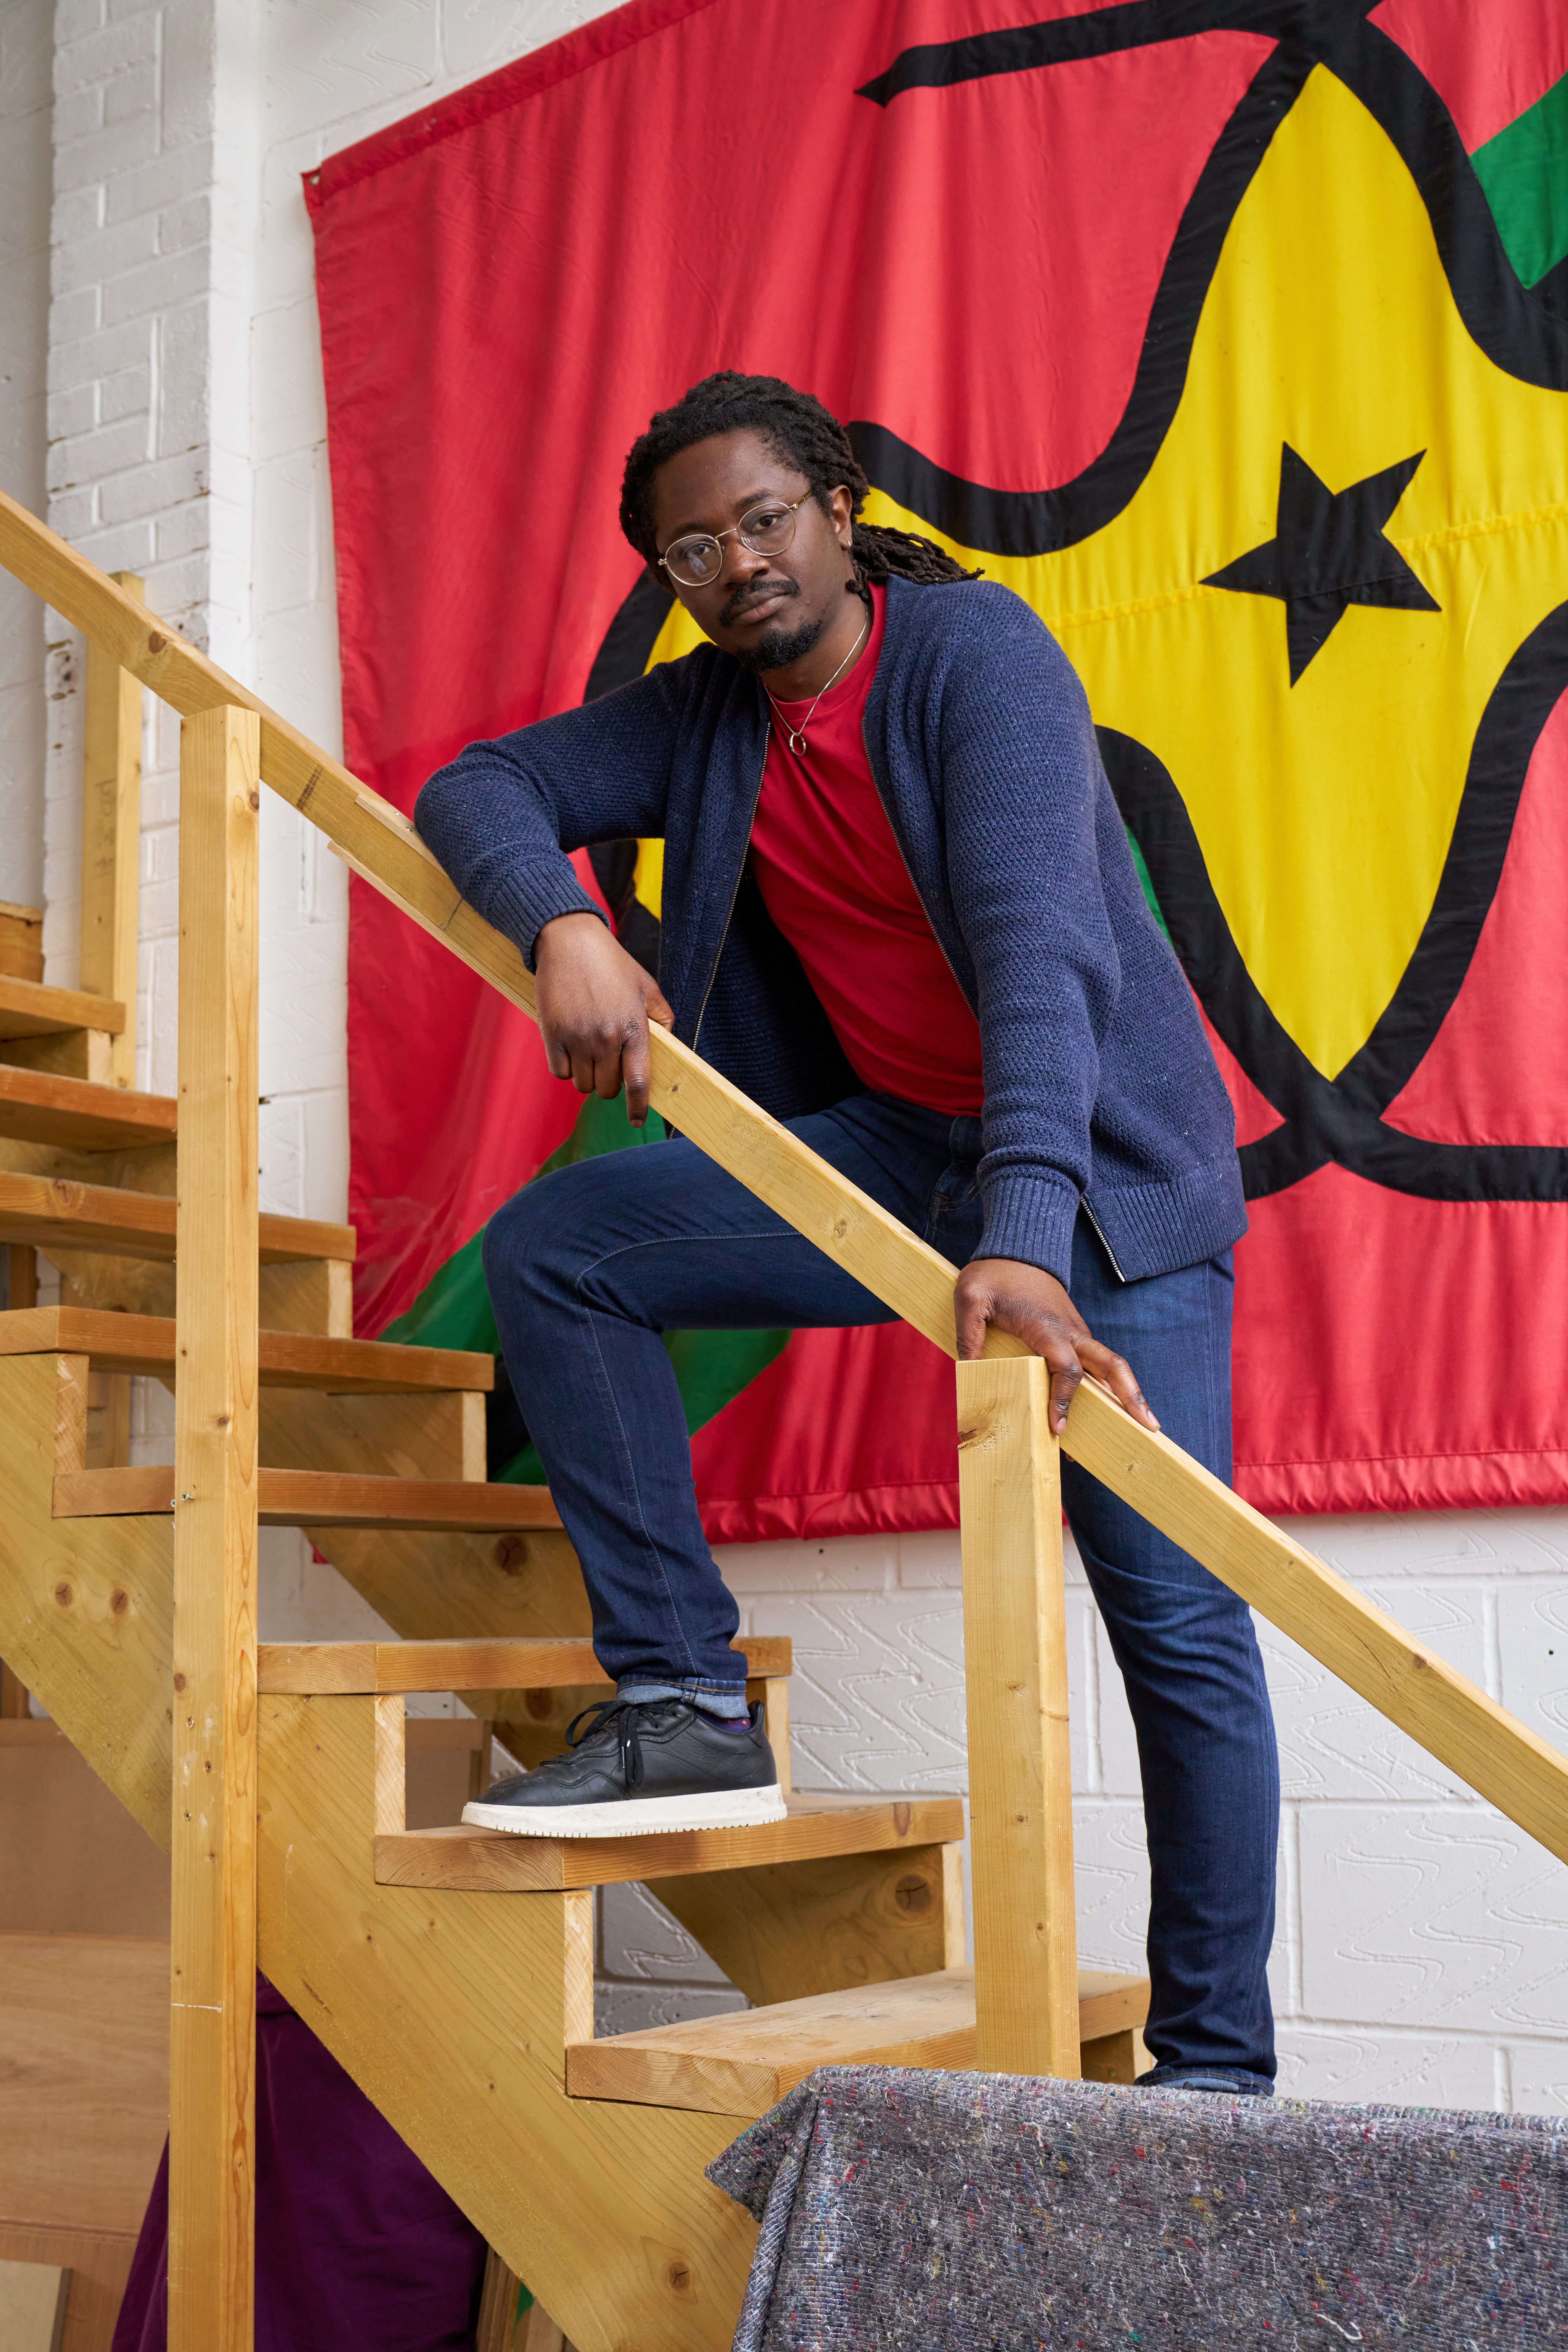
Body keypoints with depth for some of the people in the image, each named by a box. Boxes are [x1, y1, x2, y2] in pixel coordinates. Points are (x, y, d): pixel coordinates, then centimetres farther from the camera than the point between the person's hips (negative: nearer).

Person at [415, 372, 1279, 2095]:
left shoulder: (973, 648, -17)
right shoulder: (696, 720, 3)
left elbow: (1034, 931, -30)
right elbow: (477, 791, 1)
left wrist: (1025, 1235, -42)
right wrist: (560, 924, -23)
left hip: (1095, 1158, -5)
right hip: (888, 1149, 6)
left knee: (1175, 1621, -9)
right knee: (551, 1248, -11)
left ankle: (1215, 2067, 5)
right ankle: (687, 1707, -8)